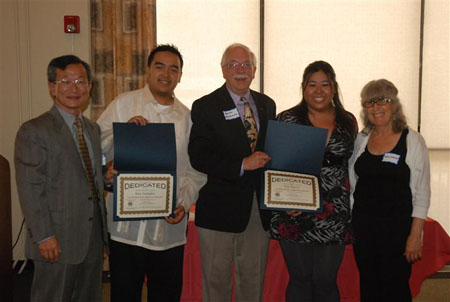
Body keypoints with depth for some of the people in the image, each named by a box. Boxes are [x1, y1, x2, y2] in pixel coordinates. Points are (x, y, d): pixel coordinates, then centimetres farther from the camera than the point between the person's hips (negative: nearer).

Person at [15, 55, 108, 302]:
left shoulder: (94, 129, 14)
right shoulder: (33, 131, -9)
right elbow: (30, 189, -14)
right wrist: (43, 236, -18)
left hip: (94, 237, 7)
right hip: (57, 240, -6)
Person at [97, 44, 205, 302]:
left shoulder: (187, 117, 9)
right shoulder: (123, 104, 1)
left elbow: (195, 171, 9)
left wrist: (184, 204, -5)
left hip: (171, 226, 3)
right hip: (127, 225, -2)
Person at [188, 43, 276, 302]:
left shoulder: (267, 104, 9)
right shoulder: (205, 107, -7)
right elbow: (198, 157, -16)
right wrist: (242, 164, -23)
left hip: (260, 209, 4)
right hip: (220, 209, -4)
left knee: (254, 280, 17)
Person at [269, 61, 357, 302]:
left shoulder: (348, 122, 8)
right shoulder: (287, 119, 0)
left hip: (334, 216, 2)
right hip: (295, 215, -1)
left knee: (326, 281, 7)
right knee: (300, 279, 9)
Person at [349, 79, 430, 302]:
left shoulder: (412, 141, -6)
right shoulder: (361, 139, 7)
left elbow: (422, 192, -6)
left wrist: (415, 234, -11)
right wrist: (351, 222, 7)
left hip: (397, 225, -4)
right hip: (362, 225, 4)